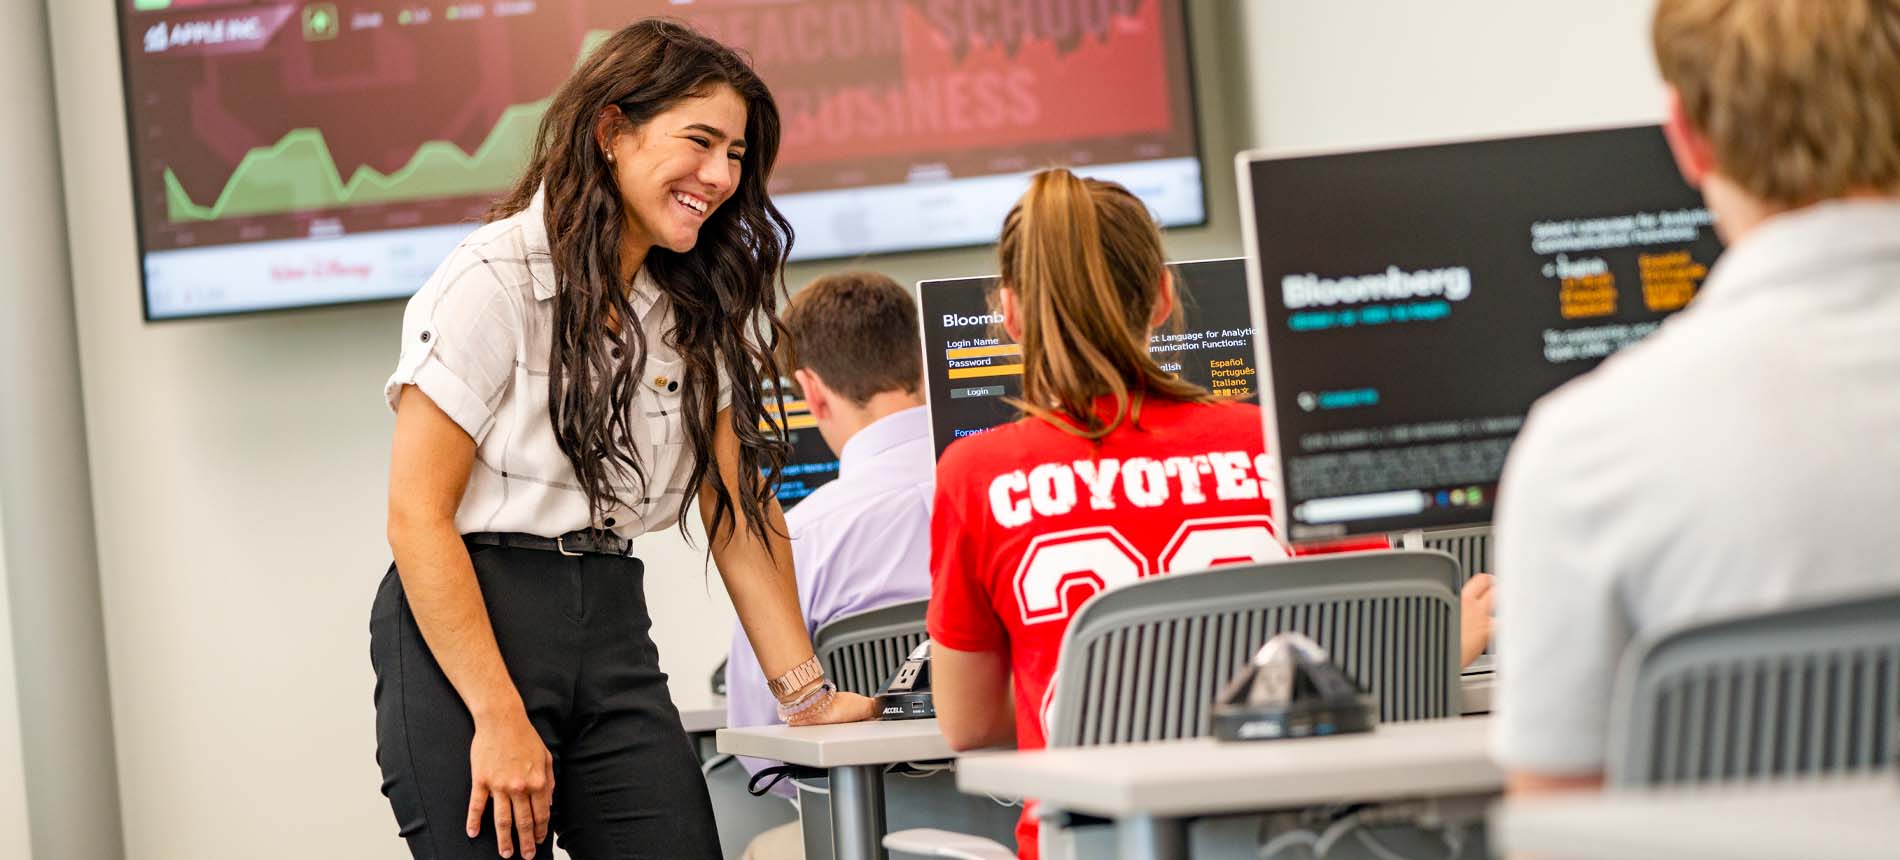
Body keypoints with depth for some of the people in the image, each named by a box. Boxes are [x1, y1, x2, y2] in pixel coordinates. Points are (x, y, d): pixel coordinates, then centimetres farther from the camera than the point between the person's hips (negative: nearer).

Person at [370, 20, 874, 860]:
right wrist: (499, 718, -17)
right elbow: (417, 515, -12)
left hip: (613, 628, 6)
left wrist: (806, 694, 3)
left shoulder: (700, 312, 11)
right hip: (462, 628, -5)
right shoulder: (494, 280, -9)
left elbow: (738, 508, 12)